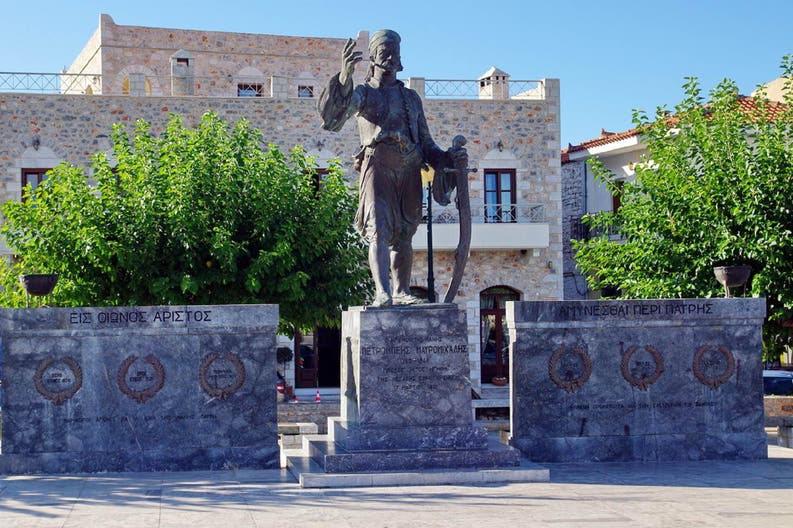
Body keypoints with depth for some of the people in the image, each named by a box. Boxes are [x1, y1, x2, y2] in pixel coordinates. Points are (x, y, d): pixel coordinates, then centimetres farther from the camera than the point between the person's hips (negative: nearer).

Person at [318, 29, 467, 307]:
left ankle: (401, 292, 17)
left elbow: (425, 143, 23)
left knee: (403, 237, 8)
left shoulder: (411, 97, 23)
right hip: (378, 168, -4)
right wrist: (344, 78, -28)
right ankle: (382, 292, -29)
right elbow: (330, 114, -12)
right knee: (379, 232, -18)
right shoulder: (363, 93, 11)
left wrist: (449, 158, 4)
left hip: (409, 172, 4)